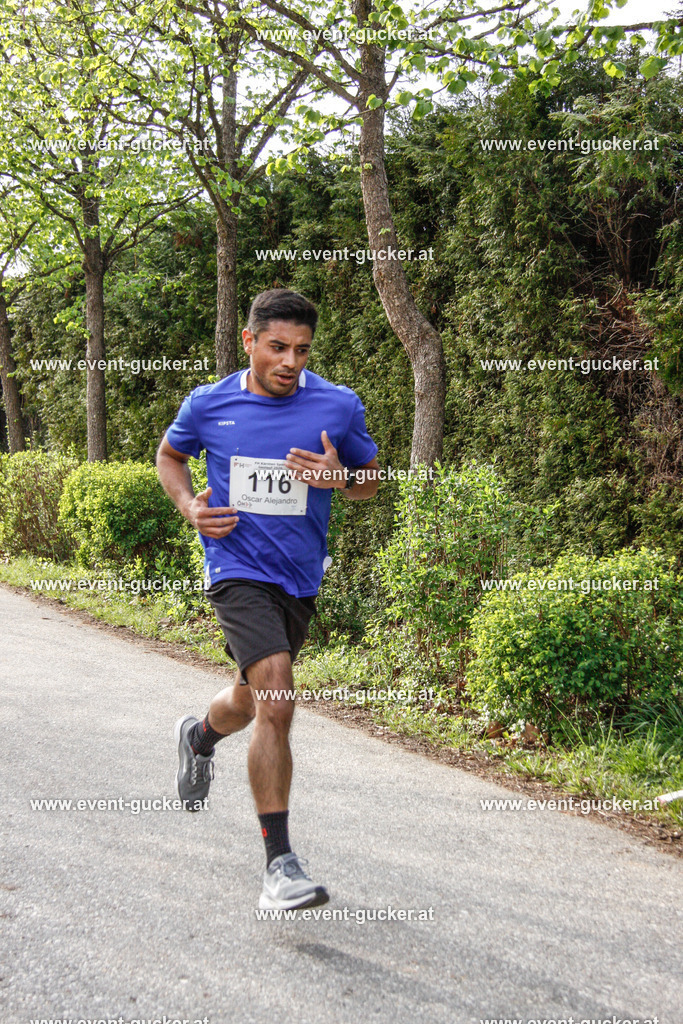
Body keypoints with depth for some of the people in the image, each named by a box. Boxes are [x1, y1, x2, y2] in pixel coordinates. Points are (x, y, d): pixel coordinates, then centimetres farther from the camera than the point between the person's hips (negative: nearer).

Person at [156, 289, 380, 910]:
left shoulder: (340, 407, -3)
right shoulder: (208, 405, -4)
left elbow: (371, 481, 10)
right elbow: (170, 455, 16)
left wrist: (343, 477, -14)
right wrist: (188, 505, -4)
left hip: (301, 579, 4)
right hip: (238, 571, -3)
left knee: (253, 703, 20)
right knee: (277, 702, -21)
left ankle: (201, 737, 57)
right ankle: (280, 864, -14)